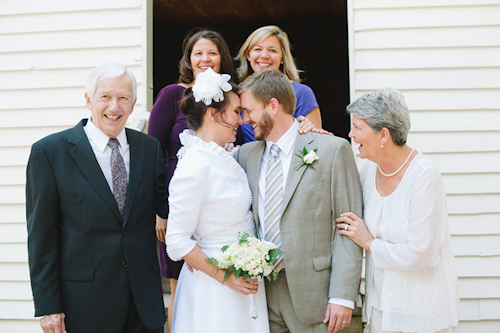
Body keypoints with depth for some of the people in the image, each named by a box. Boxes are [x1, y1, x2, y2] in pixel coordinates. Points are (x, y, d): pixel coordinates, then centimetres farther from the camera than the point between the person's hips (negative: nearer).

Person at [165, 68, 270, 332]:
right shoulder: (194, 168, -22)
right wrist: (224, 276, -17)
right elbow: (177, 241, -21)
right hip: (215, 289, -9)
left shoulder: (223, 157, 4)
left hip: (242, 280, 9)